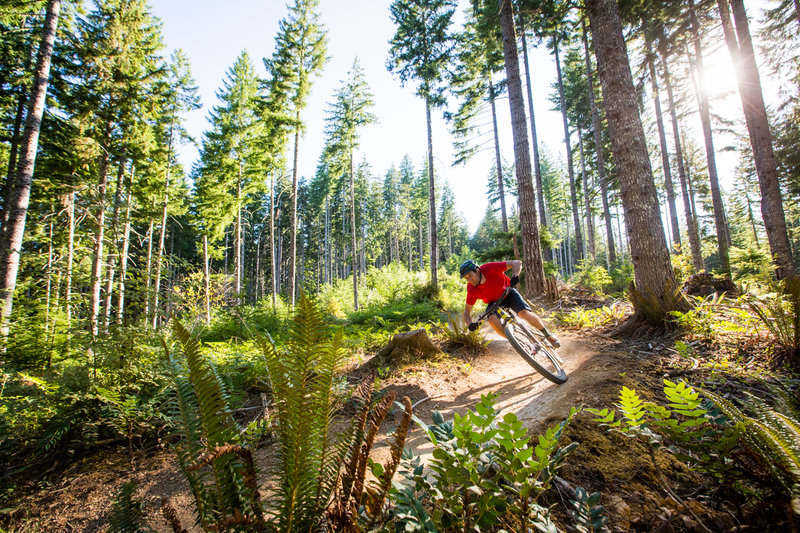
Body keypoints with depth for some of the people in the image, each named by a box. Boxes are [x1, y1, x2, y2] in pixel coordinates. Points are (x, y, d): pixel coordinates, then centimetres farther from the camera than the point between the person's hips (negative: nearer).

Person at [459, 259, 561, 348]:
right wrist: (470, 324, -35)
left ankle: (548, 335, 5)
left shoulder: (490, 268, -32)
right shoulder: (472, 290, -25)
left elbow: (517, 263, -27)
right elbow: (467, 311, -15)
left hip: (508, 293, -1)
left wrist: (515, 276, -45)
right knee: (492, 319, -28)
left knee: (524, 313, -22)